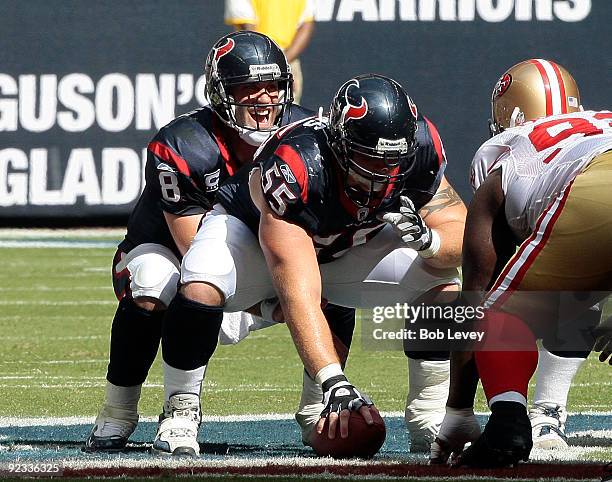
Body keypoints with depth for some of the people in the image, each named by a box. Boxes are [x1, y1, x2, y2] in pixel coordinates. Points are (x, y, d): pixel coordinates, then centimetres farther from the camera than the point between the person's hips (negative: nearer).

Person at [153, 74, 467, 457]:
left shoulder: (420, 148, -28)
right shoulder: (297, 165, -43)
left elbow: (460, 239, -18)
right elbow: (298, 295, -47)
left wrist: (427, 238, -43)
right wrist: (337, 383, -56)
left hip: (347, 248, 5)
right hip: (253, 228, -5)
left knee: (445, 282, -15)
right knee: (202, 288, -35)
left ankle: (431, 420, -3)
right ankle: (181, 408, -13)